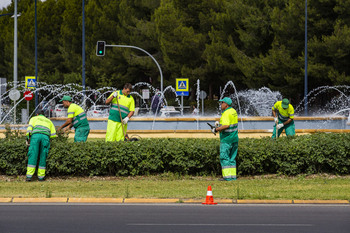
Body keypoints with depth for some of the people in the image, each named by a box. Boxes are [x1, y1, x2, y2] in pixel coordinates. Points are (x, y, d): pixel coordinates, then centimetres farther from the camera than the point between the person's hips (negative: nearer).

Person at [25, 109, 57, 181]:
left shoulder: (34, 118, 29)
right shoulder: (49, 121, 37)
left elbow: (30, 127, 10)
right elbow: (53, 135, 30)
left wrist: (28, 138, 12)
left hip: (35, 136, -2)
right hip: (45, 137, 2)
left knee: (32, 157, -4)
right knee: (43, 157, 8)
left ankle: (29, 176, -10)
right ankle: (41, 176, 5)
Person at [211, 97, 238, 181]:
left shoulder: (226, 114, -18)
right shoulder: (233, 111, 11)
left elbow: (226, 126, -29)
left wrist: (216, 129, -18)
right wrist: (219, 123, 20)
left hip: (227, 138, -9)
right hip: (234, 137, 9)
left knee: (224, 157, -5)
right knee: (232, 157, 12)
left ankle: (227, 176, -9)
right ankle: (233, 175, 11)